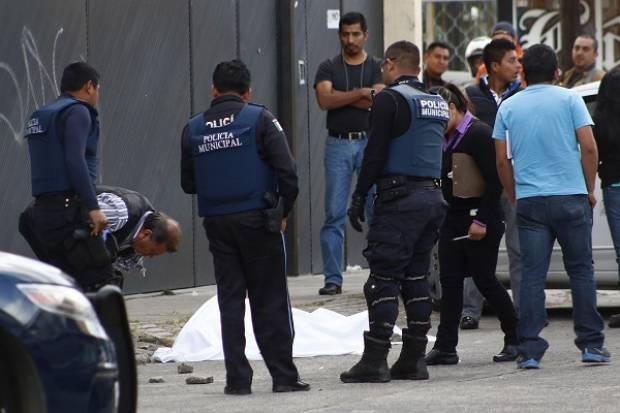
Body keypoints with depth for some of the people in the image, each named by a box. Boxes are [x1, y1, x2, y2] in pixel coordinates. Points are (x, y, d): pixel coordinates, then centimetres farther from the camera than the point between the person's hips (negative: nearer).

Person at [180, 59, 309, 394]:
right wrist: (283, 210, 4)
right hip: (257, 219, -3)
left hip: (216, 223, 3)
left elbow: (188, 184, 9)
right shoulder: (259, 119, -4)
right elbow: (286, 170, -9)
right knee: (270, 302, 2)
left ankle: (237, 379, 6)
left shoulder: (193, 129, 6)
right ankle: (283, 375, 1)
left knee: (230, 301, 8)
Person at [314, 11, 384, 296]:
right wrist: (360, 93, -10)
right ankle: (333, 279, 1)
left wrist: (340, 96, -6)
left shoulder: (377, 67, 7)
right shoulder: (329, 68, 9)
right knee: (334, 214, -1)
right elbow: (324, 100, -8)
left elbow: (377, 102, -10)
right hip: (338, 144, 1)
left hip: (370, 142, -1)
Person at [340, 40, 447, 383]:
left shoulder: (390, 100, -9)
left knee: (383, 278, -7)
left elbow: (375, 153, -12)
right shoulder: (437, 103, 17)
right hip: (433, 196, 8)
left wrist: (359, 197, -8)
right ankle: (413, 359, 10)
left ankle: (375, 360, -11)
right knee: (416, 278, 11)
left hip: (399, 199, -8)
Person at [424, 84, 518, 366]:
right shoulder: (444, 139, 13)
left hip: (480, 221, -8)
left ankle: (515, 339, 12)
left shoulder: (478, 134, -13)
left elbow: (495, 181, -17)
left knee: (485, 280, -2)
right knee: (449, 280, 2)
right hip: (452, 217, 8)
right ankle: (445, 347, 0)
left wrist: (481, 220, -19)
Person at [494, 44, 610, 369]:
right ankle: (590, 343, 8)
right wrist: (589, 189, 5)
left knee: (532, 275, 1)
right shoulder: (569, 100, 1)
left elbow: (502, 161, 6)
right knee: (581, 269, 8)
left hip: (529, 200, 1)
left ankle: (529, 350, -3)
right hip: (571, 196, -1)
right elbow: (589, 147, -5)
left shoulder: (508, 107, 7)